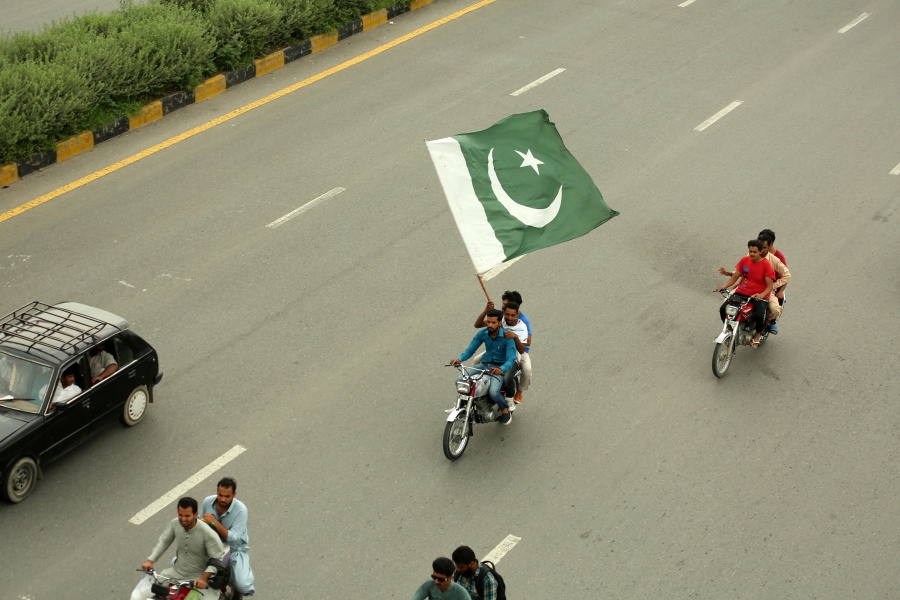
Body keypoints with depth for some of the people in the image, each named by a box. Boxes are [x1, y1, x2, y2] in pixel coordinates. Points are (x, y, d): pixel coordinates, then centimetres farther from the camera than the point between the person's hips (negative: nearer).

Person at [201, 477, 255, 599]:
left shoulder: (240, 510, -22)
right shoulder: (208, 502, -10)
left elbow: (234, 539, -27)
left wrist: (215, 522, -35)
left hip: (235, 549, -4)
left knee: (243, 586, -26)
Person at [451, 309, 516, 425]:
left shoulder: (506, 337, -18)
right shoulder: (482, 333, -4)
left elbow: (511, 359, -24)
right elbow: (470, 350, 0)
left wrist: (501, 369, -45)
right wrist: (460, 359, -21)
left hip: (499, 367, -5)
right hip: (484, 364, 5)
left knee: (493, 392, -31)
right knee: (459, 381, -13)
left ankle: (505, 411, 0)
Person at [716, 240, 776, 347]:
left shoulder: (766, 265, -8)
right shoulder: (745, 260, 4)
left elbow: (769, 286, -10)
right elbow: (735, 277, 8)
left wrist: (762, 295, -31)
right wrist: (725, 286, -10)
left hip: (759, 297, -4)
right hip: (741, 293, 4)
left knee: (759, 316, -32)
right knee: (723, 309, -19)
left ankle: (758, 333, 4)